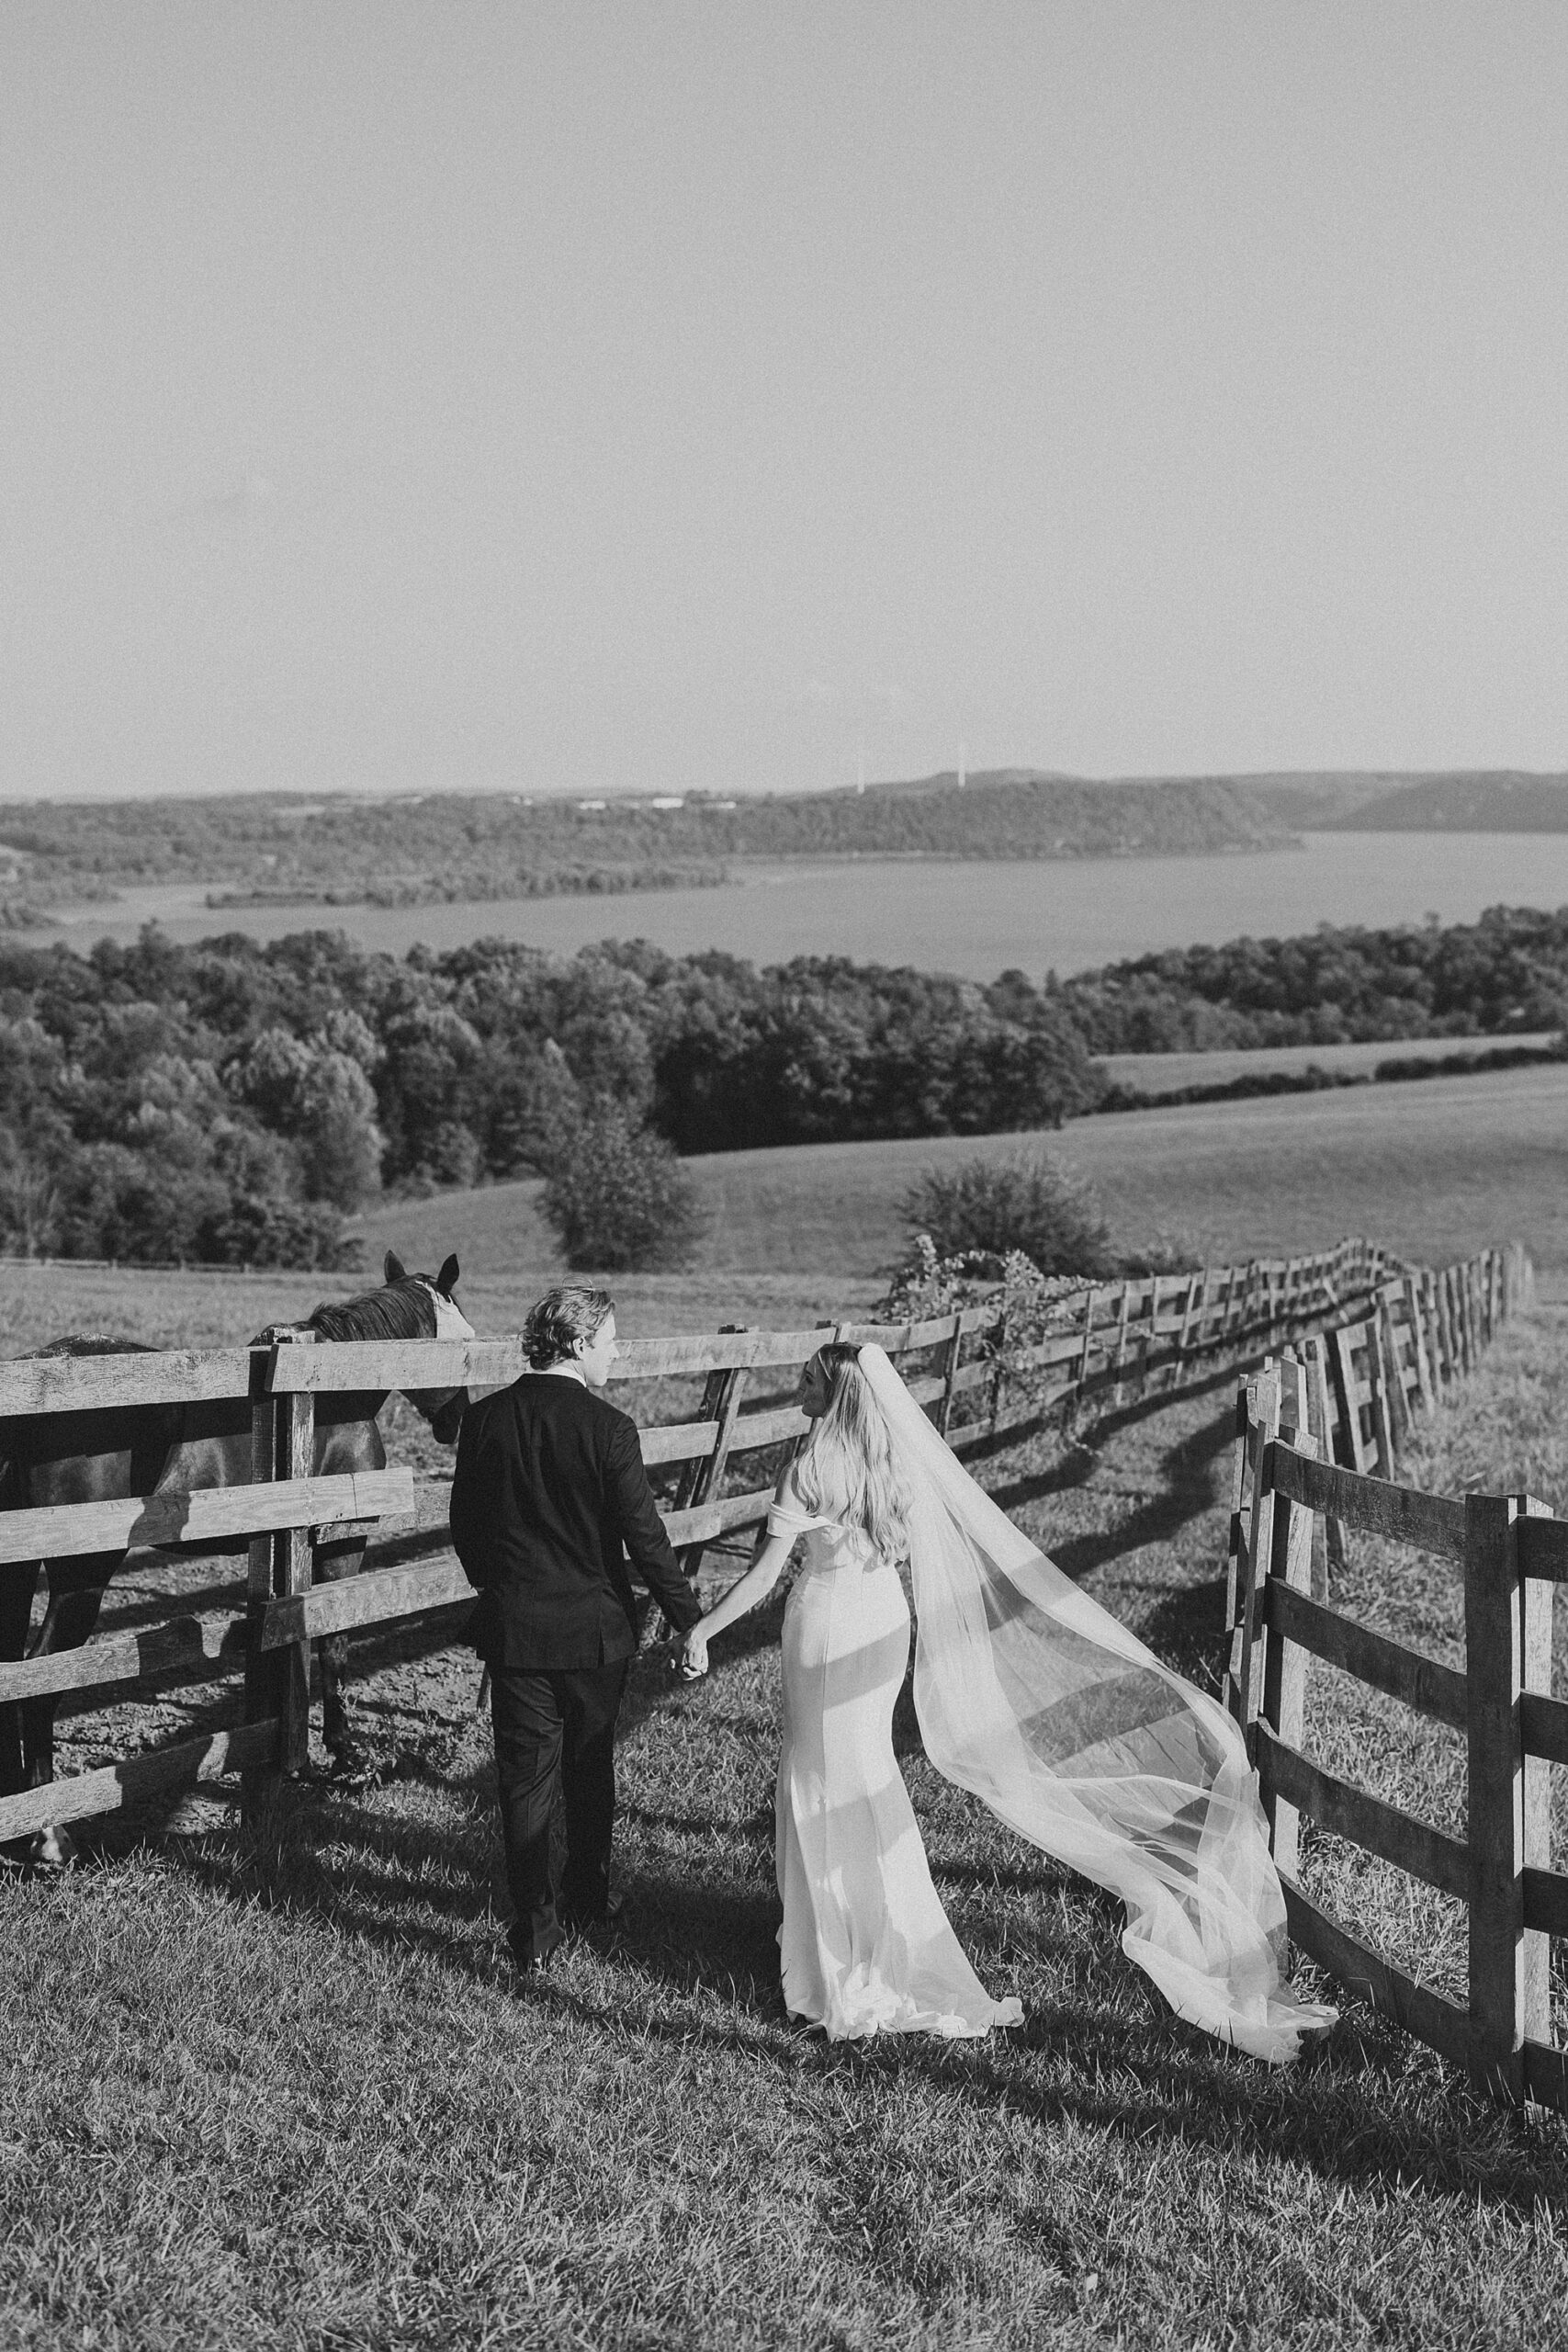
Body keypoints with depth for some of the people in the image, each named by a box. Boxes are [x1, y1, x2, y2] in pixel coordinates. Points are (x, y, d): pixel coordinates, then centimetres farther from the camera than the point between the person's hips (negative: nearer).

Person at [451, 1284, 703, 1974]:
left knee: (524, 1779, 6)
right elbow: (644, 1536, -13)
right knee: (590, 1769, 18)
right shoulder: (607, 1427, -15)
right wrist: (689, 1619, -4)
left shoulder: (485, 1420, -4)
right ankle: (587, 1898, 34)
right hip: (594, 1630, -1)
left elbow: (465, 1525, 5)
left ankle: (535, 1931, 7)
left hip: (512, 1629, 2)